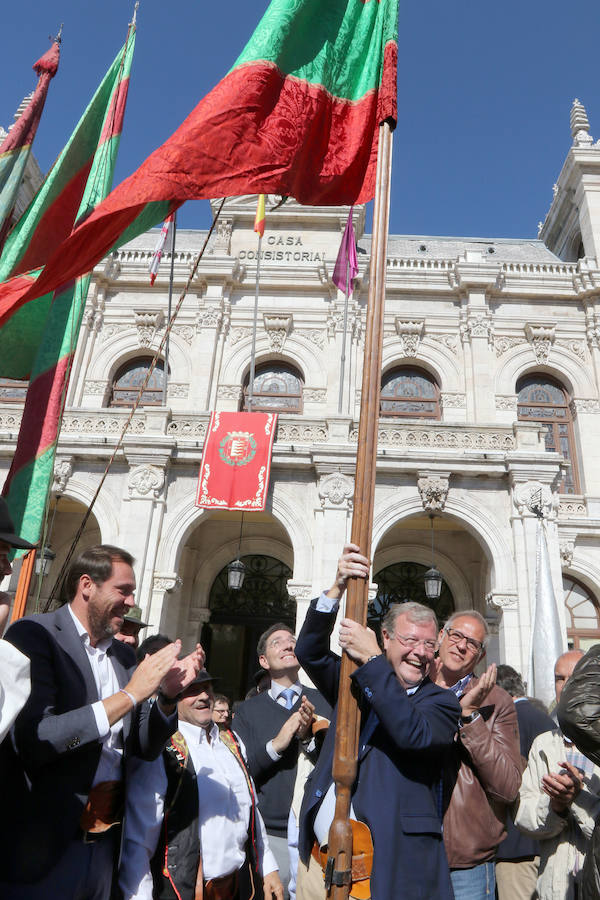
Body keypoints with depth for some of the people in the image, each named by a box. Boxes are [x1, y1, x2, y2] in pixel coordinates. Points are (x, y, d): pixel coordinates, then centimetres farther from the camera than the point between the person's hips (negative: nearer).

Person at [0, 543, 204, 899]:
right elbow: (32, 739, -24)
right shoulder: (34, 635, -13)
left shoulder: (124, 656, 8)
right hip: (43, 843, -6)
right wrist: (130, 694, -21)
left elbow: (145, 747, 11)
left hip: (105, 841, 6)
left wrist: (168, 695, -8)